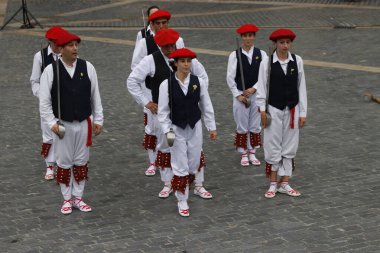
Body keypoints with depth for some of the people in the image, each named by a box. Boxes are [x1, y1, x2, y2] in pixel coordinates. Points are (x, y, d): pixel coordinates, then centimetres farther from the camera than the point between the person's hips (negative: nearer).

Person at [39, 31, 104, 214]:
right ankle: (67, 199, 22)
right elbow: (44, 101, -5)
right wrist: (52, 123, -11)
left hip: (84, 123, 2)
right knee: (64, 163, 7)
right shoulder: (51, 71, -8)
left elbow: (95, 96, 5)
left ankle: (78, 197, 24)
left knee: (81, 162, 11)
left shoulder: (87, 67, -2)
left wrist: (98, 120, 5)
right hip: (63, 125, -2)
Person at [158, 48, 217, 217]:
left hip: (195, 127, 3)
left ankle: (184, 189, 33)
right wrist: (167, 130, -12)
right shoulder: (166, 84, -11)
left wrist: (212, 127, 7)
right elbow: (163, 110, -6)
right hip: (177, 129, -2)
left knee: (193, 165, 10)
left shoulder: (198, 82, -4)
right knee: (180, 167, 1)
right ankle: (182, 201, 14)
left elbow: (206, 107, 4)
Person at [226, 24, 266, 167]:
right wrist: (238, 95, -10)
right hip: (239, 94, -1)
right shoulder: (235, 55, -4)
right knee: (242, 126, 5)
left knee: (255, 126, 8)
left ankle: (252, 153, 20)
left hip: (257, 94, 2)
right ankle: (244, 154, 16)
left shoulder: (261, 54, -1)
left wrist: (253, 89, -13)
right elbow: (230, 78, -5)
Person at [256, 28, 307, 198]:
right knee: (273, 147, 4)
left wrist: (303, 113, 2)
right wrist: (262, 109, -7)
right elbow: (262, 86, -4)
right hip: (274, 109, -2)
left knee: (289, 147, 8)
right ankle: (273, 184, 17)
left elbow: (301, 87, 1)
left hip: (292, 109, 2)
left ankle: (284, 184, 19)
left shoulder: (297, 61, -3)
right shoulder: (268, 62, -9)